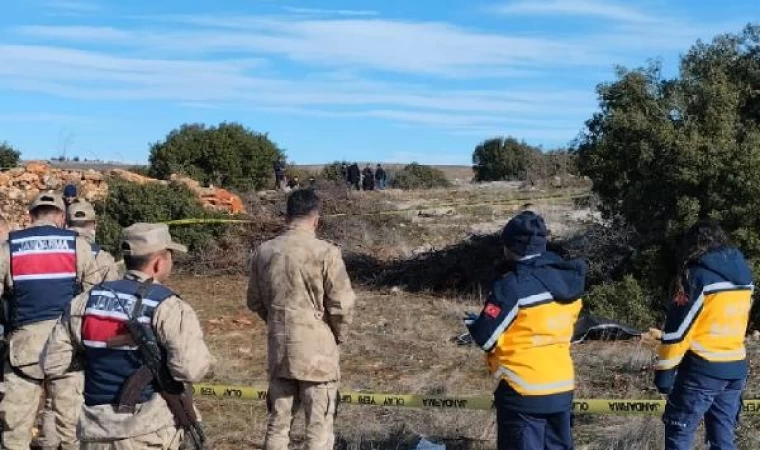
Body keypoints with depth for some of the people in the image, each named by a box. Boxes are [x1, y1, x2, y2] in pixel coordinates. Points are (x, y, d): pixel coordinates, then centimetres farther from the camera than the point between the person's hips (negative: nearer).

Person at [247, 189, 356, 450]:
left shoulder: (264, 252, 0)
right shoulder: (326, 253, -16)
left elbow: (255, 302, 10)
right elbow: (342, 306, -13)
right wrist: (338, 337, 5)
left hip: (279, 348, 5)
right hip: (318, 350, -5)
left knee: (278, 422, 16)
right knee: (319, 428, 5)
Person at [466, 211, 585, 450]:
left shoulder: (514, 286, -18)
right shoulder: (567, 280, 4)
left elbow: (486, 338, -16)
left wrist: (473, 323, 5)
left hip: (524, 392, -7)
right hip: (562, 388, 7)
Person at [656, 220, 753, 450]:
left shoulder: (698, 274, -13)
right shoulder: (744, 274, 8)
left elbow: (679, 325, -14)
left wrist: (665, 369, -9)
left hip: (703, 368, -7)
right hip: (736, 367, 7)